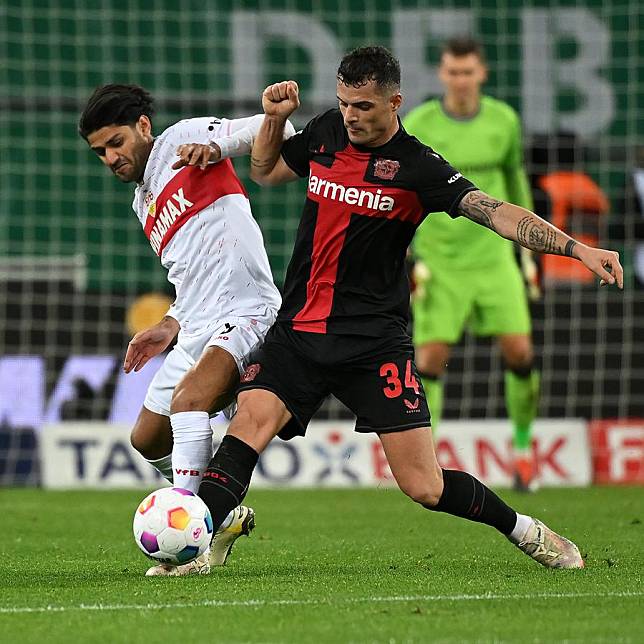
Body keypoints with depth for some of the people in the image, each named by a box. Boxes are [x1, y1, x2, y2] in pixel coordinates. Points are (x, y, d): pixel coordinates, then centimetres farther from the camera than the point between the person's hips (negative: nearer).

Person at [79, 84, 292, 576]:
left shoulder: (183, 138, 1)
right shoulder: (144, 204, 24)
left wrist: (215, 147, -27)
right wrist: (168, 328, 17)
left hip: (245, 312, -10)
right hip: (197, 330, 10)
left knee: (189, 398, -31)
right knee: (148, 438, 14)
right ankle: (223, 516, 29)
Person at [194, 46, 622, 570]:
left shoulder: (417, 167, -8)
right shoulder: (326, 132, 6)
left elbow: (497, 212, -18)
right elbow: (266, 172, 25)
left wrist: (578, 248, -30)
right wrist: (274, 118, 5)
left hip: (375, 342, -4)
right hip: (298, 331, 4)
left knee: (425, 488, -7)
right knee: (253, 416, -24)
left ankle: (524, 531, 18)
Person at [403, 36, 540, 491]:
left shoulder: (504, 120, 2)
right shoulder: (418, 125, -6)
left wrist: (526, 248, 19)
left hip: (492, 256, 2)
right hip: (439, 261, -2)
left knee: (519, 350, -6)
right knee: (430, 360, -9)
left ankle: (523, 446, 16)